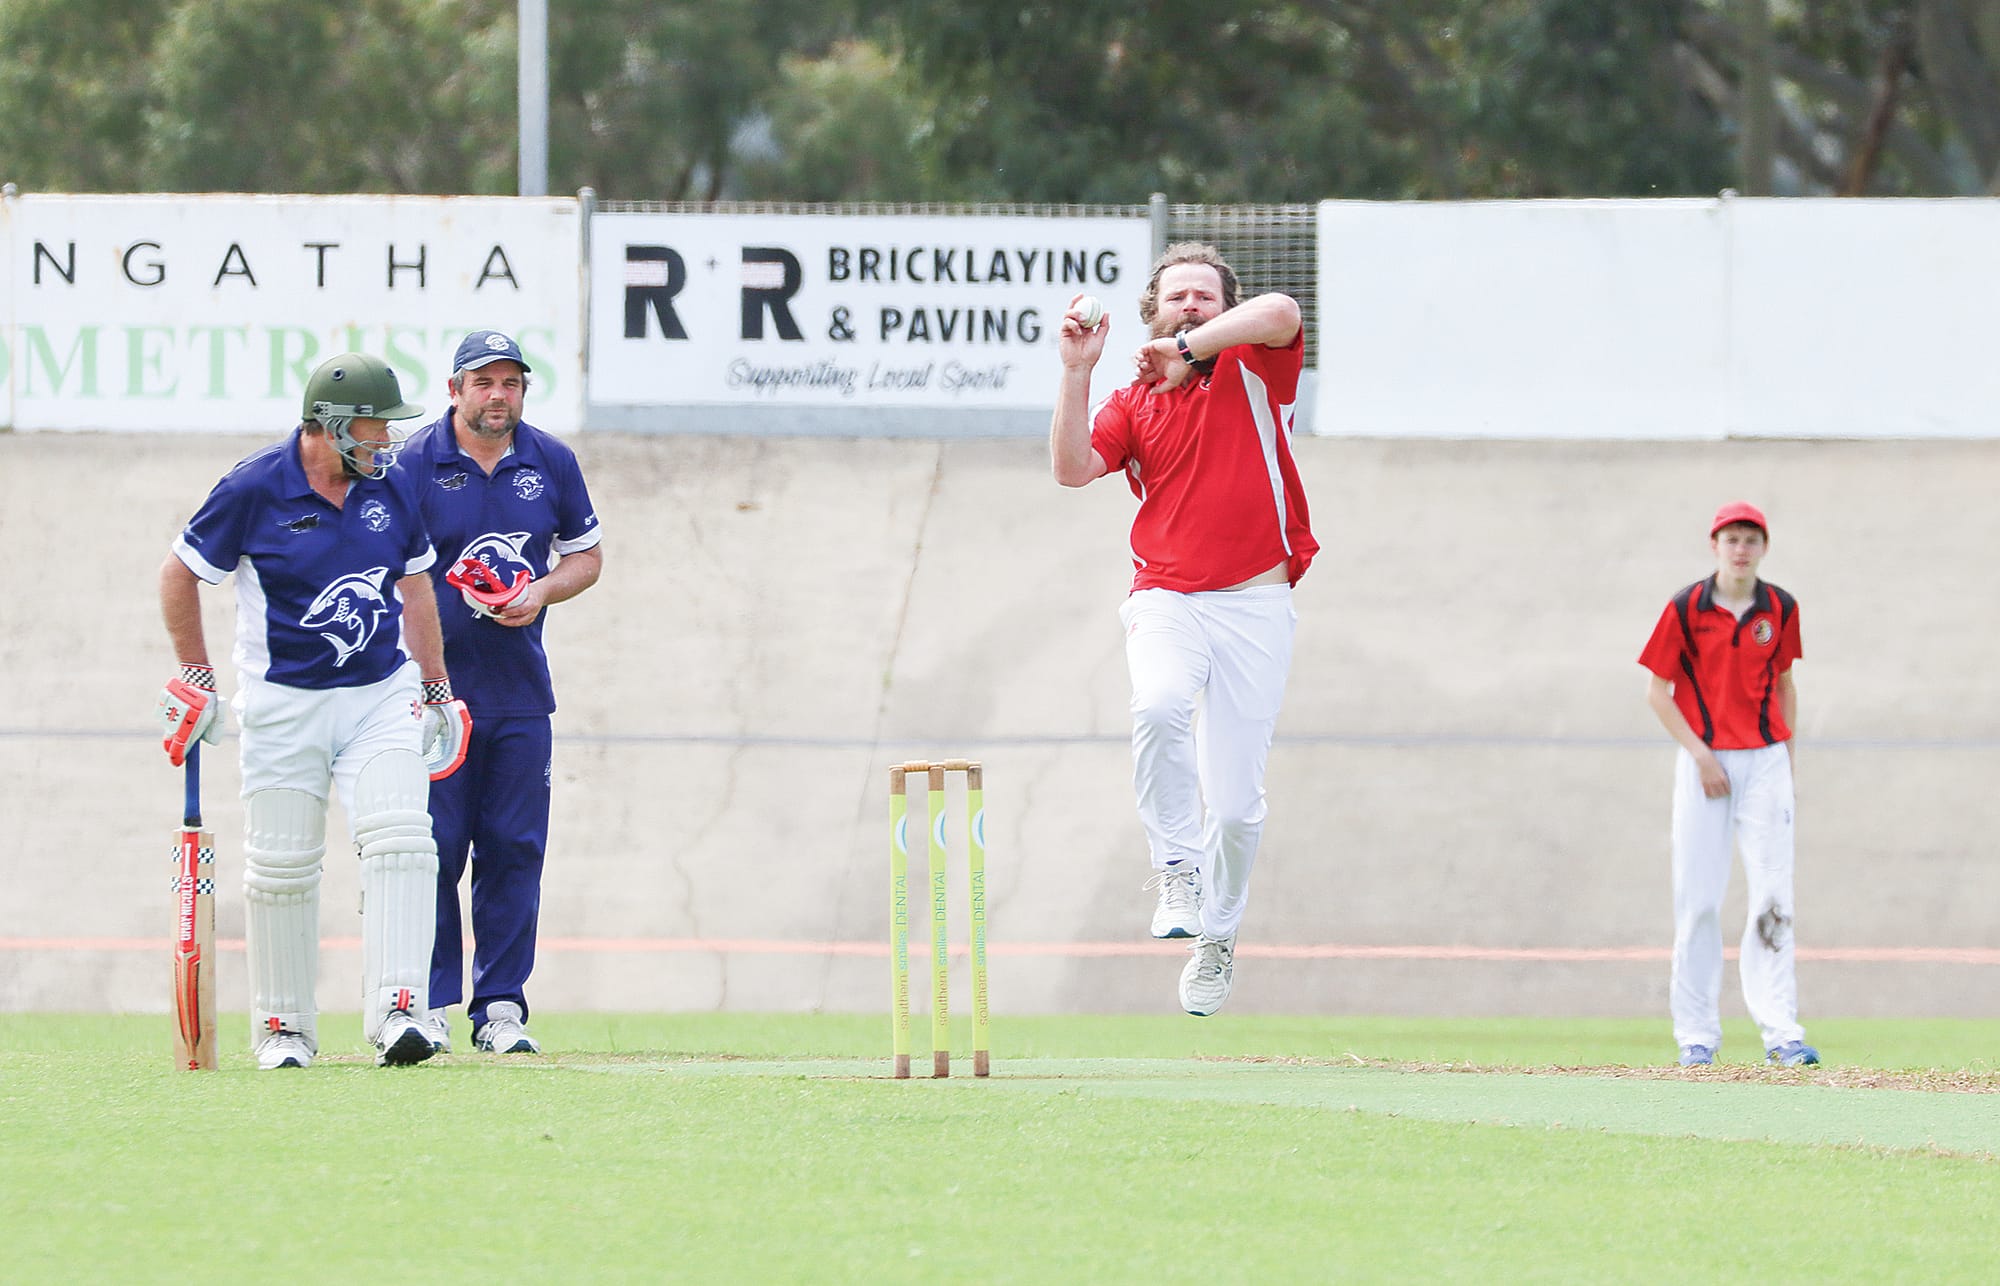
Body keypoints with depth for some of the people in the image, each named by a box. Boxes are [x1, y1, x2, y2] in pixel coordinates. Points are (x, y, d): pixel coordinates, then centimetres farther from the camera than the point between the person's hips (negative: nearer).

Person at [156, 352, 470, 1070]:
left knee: (399, 840, -16)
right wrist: (197, 681, -1)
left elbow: (415, 588, 15)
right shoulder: (255, 490, -12)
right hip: (284, 705, -3)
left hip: (383, 694, 3)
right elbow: (181, 575, -1)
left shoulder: (391, 484, 2)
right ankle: (284, 1028, 15)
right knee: (280, 867, 1)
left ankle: (396, 1011, -22)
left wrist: (437, 690, 17)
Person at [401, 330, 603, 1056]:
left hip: (520, 693, 4)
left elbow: (585, 556, 17)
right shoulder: (414, 465, -5)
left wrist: (541, 592, -5)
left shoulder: (551, 464, 7)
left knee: (514, 851, 3)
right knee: (434, 851, -5)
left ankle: (501, 1008, 8)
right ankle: (429, 1006, 2)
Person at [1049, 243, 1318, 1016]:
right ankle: (1176, 872, -18)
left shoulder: (1253, 371, 9)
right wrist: (1076, 372, -8)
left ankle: (1217, 938, 21)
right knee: (1159, 706, -34)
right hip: (1166, 602, 1)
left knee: (1236, 803, -3)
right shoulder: (1133, 404, 15)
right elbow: (1073, 468, -2)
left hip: (1254, 607, -1)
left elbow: (1280, 312, -13)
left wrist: (1189, 347, -12)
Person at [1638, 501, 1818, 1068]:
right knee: (1697, 900, 0)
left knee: (1772, 895, -8)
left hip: (1765, 761, 2)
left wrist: (1787, 761, 10)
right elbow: (1657, 689, -2)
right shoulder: (1687, 608, -3)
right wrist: (1701, 756, -10)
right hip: (1703, 761, -2)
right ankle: (1697, 1035, 8)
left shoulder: (1780, 609, 5)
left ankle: (1780, 1031, -12)